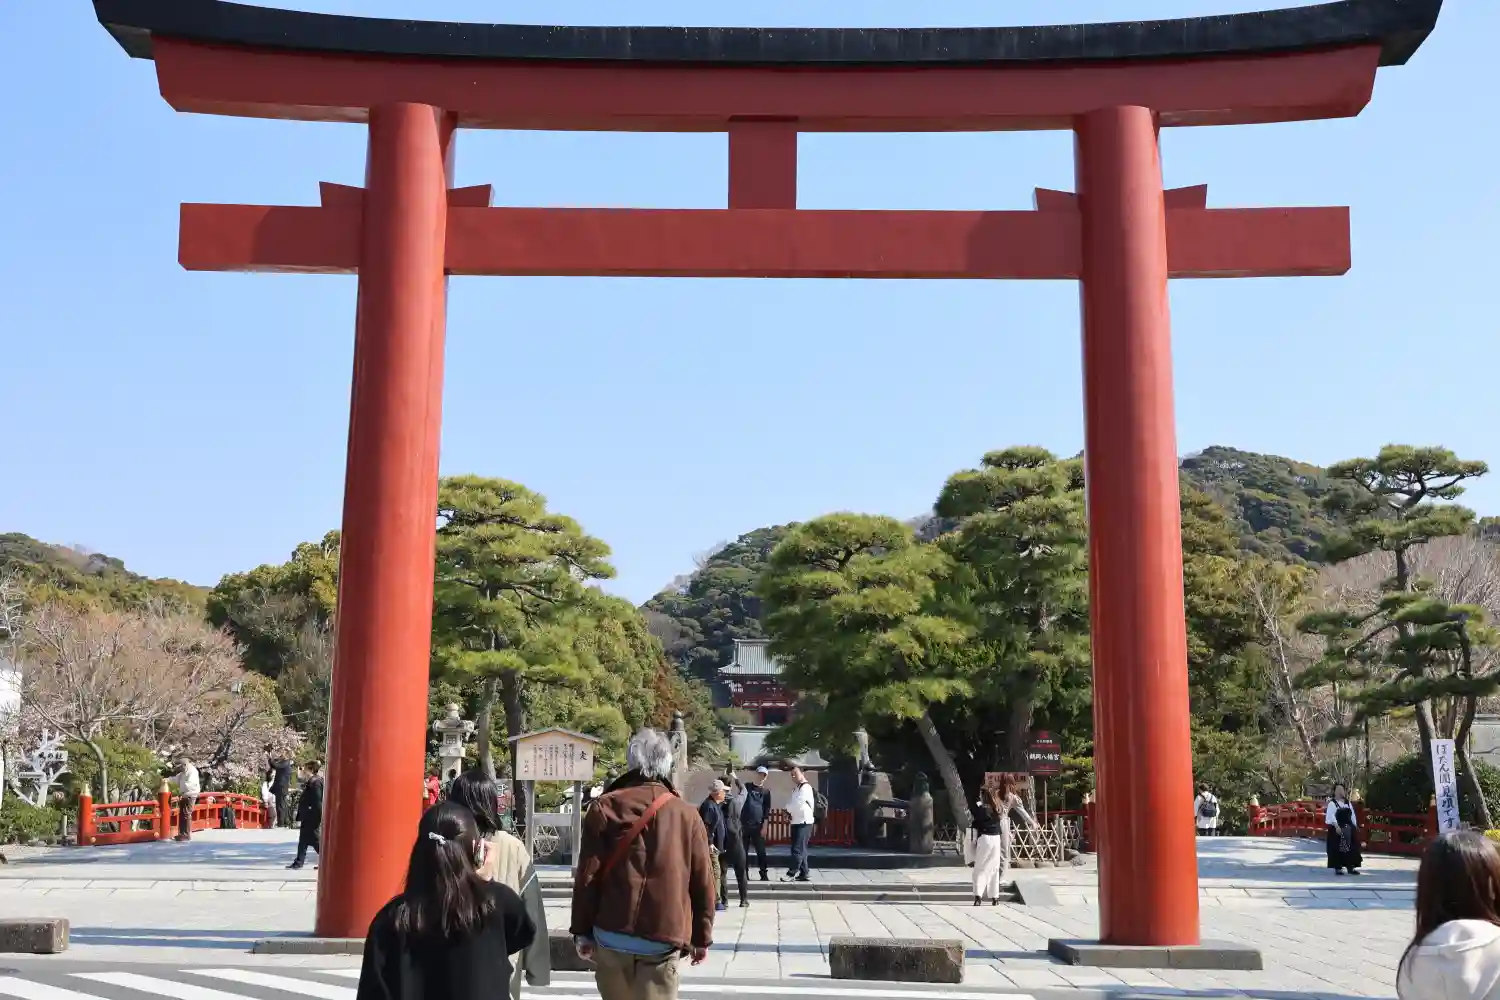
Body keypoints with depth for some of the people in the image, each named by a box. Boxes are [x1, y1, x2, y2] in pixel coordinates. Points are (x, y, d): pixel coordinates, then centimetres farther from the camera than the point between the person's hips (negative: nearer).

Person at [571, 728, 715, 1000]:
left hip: (611, 935, 1)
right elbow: (703, 883, 3)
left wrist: (581, 931, 5)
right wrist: (701, 938, 12)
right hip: (663, 939, -1)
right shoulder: (687, 815, 2)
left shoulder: (605, 808, 1)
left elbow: (587, 876, -2)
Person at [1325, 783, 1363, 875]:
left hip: (1349, 829, 6)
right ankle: (1337, 867, 0)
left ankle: (1350, 867, 12)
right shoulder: (1332, 803, -6)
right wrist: (1337, 826, -24)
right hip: (1337, 829, -6)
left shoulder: (1348, 803, 14)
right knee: (1337, 849, -5)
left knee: (1351, 848, 5)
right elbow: (1331, 816, -15)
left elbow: (1352, 815, 15)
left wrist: (1355, 826, 7)